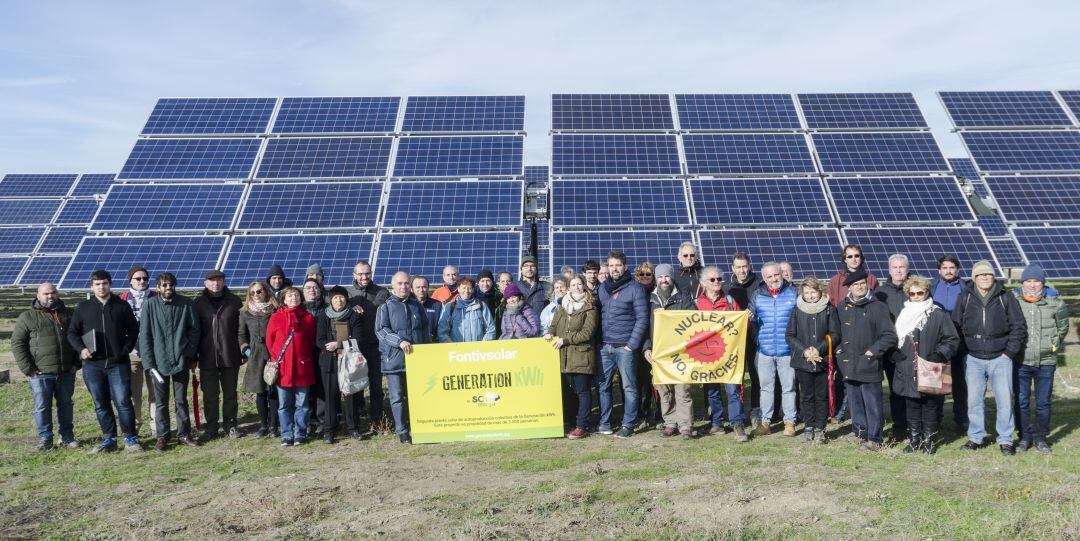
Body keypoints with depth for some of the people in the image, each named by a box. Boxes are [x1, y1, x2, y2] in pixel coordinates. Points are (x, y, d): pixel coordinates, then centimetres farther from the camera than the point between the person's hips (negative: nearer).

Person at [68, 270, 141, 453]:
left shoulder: (122, 306, 6)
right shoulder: (83, 308, 8)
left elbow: (133, 330, 10)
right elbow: (72, 332, 12)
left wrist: (125, 350, -3)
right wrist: (81, 348, -5)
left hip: (118, 363, -2)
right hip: (92, 364, 2)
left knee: (123, 401, -5)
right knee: (101, 404, 8)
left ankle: (130, 438, 4)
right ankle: (108, 440, 16)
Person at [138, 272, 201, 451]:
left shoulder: (186, 304, -1)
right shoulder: (150, 305, -2)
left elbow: (194, 330, 5)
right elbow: (144, 336, -1)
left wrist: (191, 355, -2)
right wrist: (148, 362, -7)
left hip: (181, 361, 0)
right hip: (159, 361, 0)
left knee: (181, 400, 9)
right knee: (161, 401, 9)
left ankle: (183, 434, 18)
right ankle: (162, 436, 19)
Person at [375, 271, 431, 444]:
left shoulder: (416, 305, 12)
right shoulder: (386, 307, 3)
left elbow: (426, 328, 18)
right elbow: (381, 330, -6)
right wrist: (400, 341, -18)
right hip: (394, 358, -2)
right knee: (397, 396, 1)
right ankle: (402, 431, 8)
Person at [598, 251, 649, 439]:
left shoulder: (635, 288, -2)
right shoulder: (602, 288, 14)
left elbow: (642, 318, -5)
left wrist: (632, 344, -11)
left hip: (625, 346, -5)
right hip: (605, 346, 5)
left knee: (629, 387, 0)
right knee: (603, 385, 6)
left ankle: (628, 424, 7)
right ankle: (604, 423, 15)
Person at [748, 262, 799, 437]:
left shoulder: (792, 293, 2)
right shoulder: (757, 295, 6)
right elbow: (752, 319, 9)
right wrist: (748, 316, -14)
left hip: (787, 349, -1)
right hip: (764, 350, 1)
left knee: (789, 386, 5)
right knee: (766, 386, 8)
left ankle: (789, 422, 14)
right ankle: (765, 421, 14)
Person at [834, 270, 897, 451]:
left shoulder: (878, 307, -6)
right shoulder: (842, 307, 9)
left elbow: (890, 336, -6)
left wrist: (873, 351, -11)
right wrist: (839, 348, 11)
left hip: (869, 366, -5)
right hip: (849, 365, 5)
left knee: (872, 403, 0)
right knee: (855, 402, 13)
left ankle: (874, 438, 9)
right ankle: (859, 433, 26)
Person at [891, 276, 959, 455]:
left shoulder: (939, 315, -2)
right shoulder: (903, 314, 10)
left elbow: (952, 339, -1)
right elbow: (895, 339, 17)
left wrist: (940, 354, -15)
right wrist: (896, 356, 2)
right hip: (908, 371, 3)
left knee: (931, 407, 6)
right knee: (912, 407, 10)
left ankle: (928, 439, 19)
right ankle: (914, 439, 22)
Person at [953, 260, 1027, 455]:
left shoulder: (1006, 299, 1)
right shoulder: (964, 298, 3)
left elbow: (1019, 327, 2)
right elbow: (955, 327, 7)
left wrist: (1009, 352, -3)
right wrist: (963, 351, 2)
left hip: (1000, 358, -1)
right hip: (973, 359, 1)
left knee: (1004, 400, -1)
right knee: (974, 400, 6)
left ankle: (1005, 440, 11)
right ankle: (976, 437, 18)